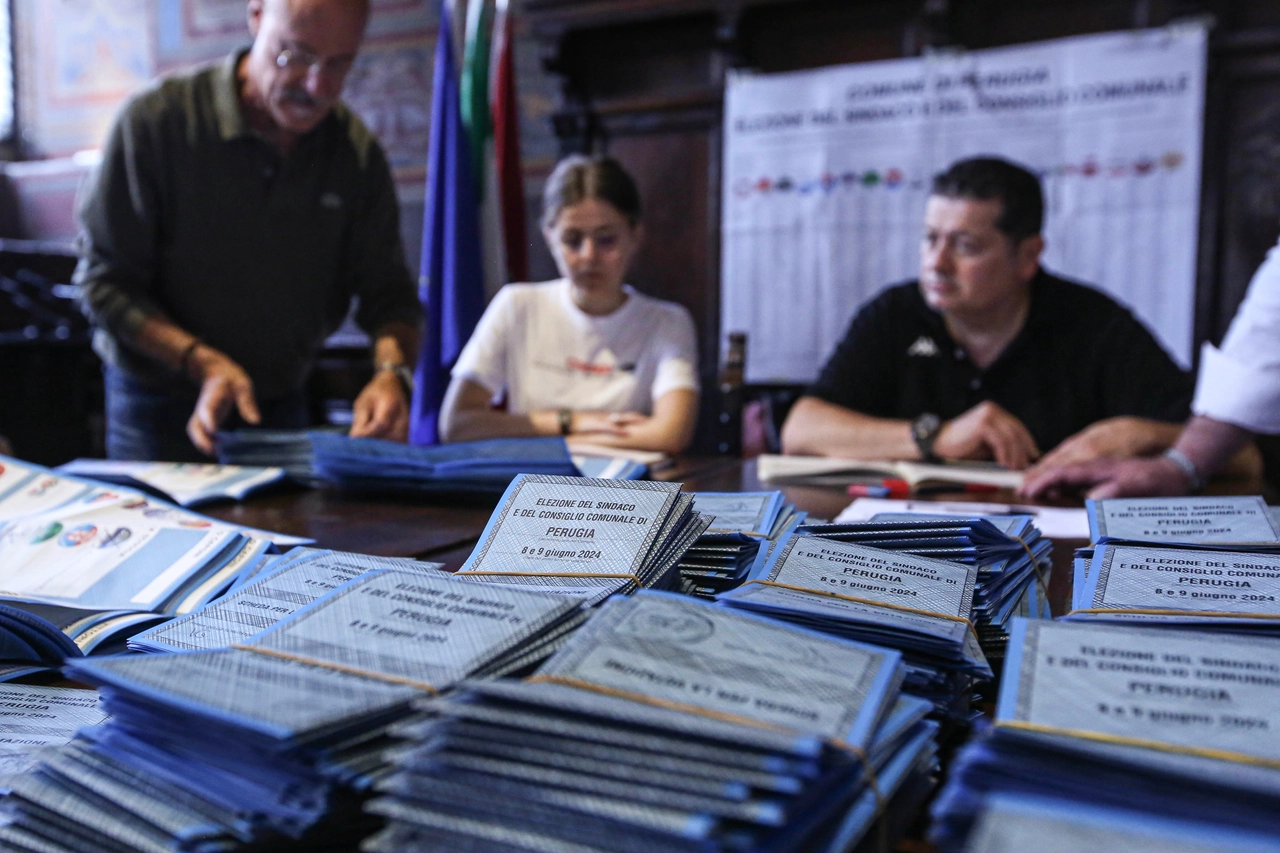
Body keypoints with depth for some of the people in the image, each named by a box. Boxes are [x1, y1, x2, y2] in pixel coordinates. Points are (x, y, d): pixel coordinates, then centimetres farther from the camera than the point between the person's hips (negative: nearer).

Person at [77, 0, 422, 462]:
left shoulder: (357, 153, -4)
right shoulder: (156, 120, -15)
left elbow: (389, 294, -4)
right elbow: (104, 283, -12)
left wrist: (391, 371, -26)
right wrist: (204, 363, -27)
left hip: (283, 407, 3)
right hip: (160, 410, -3)